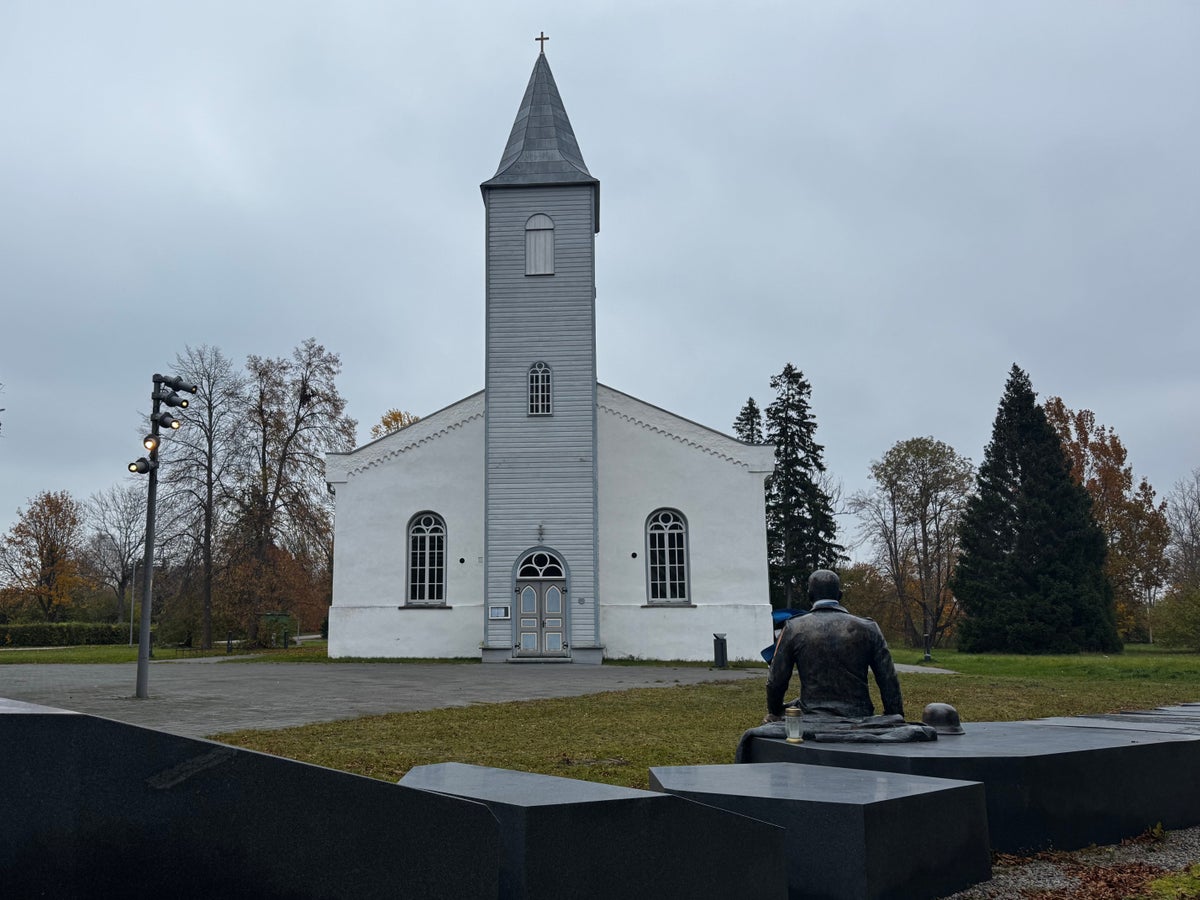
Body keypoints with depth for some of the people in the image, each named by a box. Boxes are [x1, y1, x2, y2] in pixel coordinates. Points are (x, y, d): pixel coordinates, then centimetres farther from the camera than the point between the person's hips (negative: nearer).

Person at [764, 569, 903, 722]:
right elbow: (889, 681, 7)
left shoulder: (793, 629, 1)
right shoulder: (868, 629, 5)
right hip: (860, 718, 2)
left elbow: (776, 681, 5)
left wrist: (774, 714, 22)